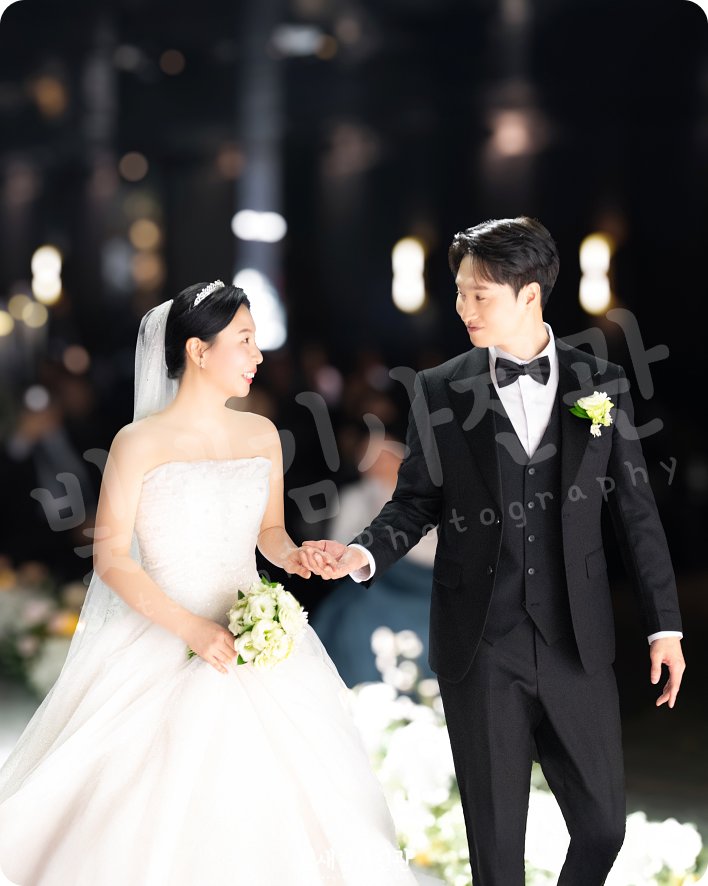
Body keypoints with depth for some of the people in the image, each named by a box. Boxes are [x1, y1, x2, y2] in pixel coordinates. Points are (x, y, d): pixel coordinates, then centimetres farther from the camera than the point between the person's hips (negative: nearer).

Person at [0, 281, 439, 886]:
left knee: (273, 802, 3)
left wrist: (290, 554, -6)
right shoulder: (140, 444, -10)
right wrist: (193, 630, -20)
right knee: (161, 818, -4)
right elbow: (112, 558, -11)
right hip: (161, 643, -4)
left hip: (253, 630, 5)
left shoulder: (262, 435, 5)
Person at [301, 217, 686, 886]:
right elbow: (416, 501, 5)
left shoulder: (601, 385, 2)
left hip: (577, 646, 1)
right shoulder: (439, 391, 0)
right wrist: (364, 553, -16)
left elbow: (635, 511, 5)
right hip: (479, 649, -1)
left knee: (602, 826, 5)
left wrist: (665, 626, 4)